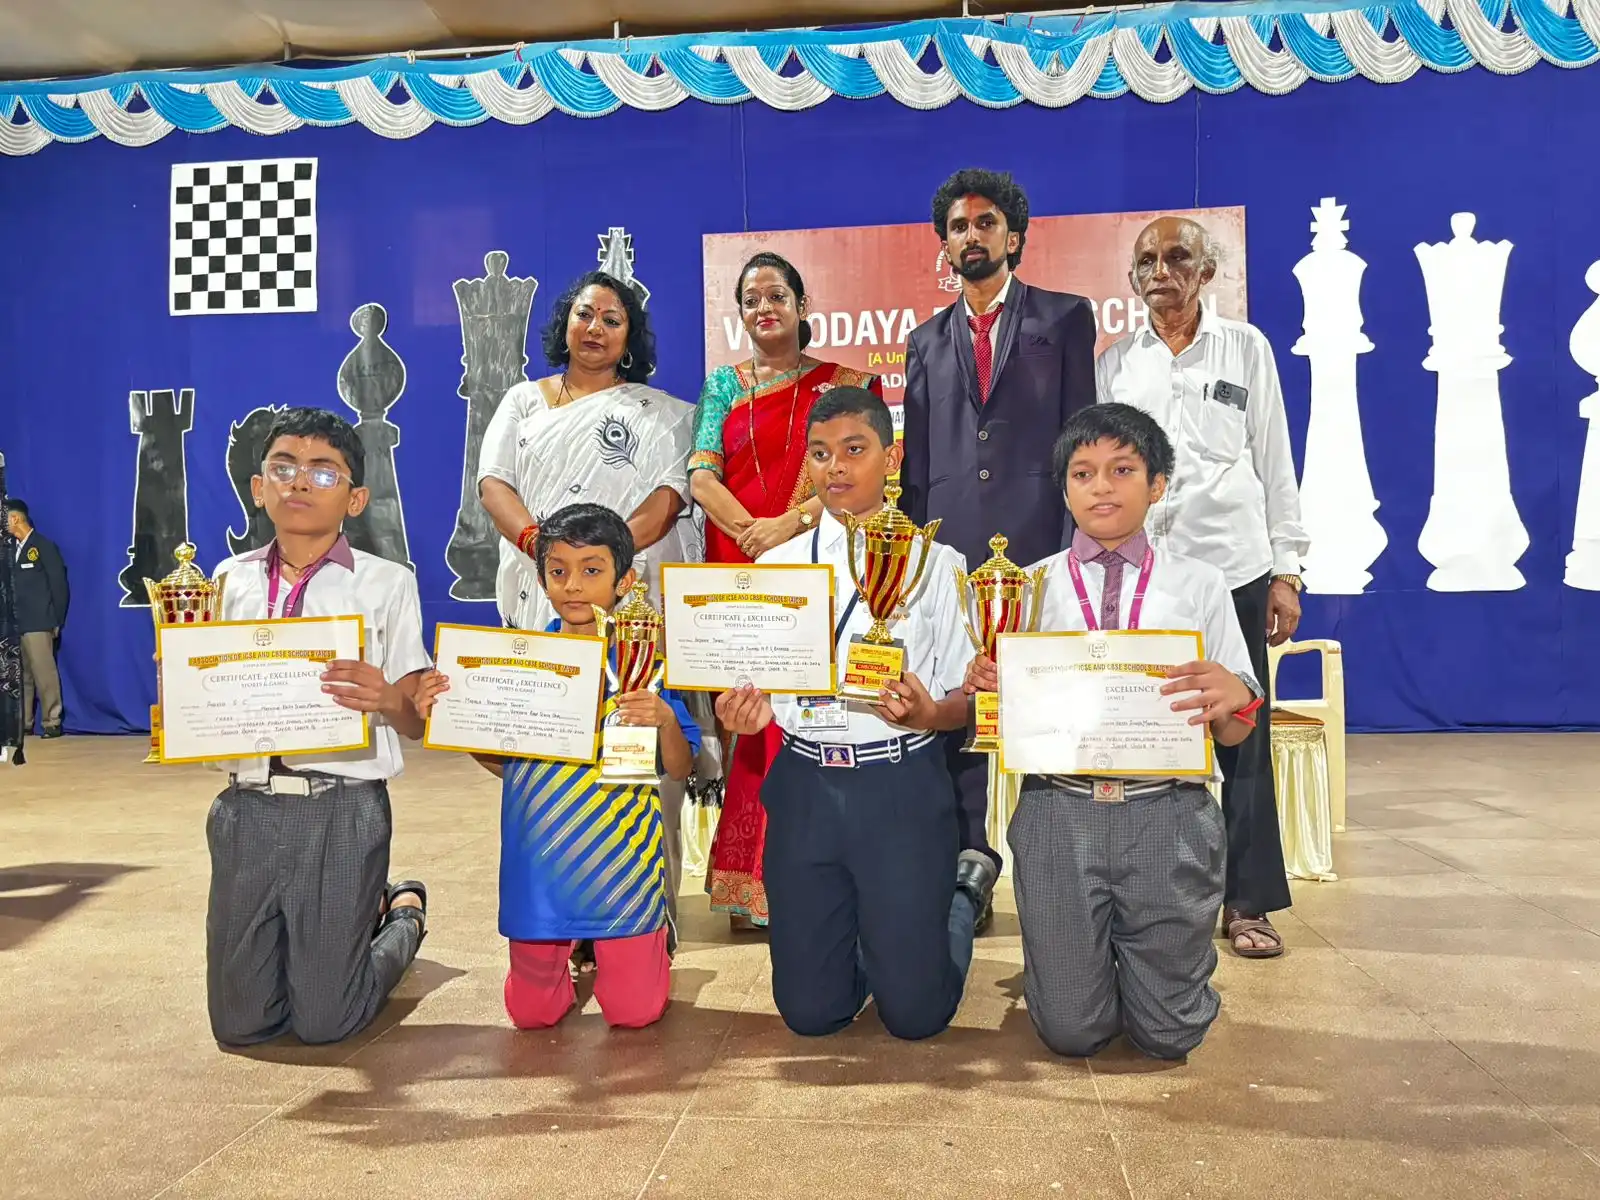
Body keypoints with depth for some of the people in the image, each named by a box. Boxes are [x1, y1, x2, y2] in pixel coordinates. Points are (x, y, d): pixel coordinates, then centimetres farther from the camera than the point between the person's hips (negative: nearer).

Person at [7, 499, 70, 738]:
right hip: (17, 623, 6)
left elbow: (59, 585, -3)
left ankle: (51, 723, -2)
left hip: (38, 623, -6)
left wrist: (56, 622, -4)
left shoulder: (44, 546, -2)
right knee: (20, 676, 7)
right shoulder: (13, 549, 15)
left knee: (44, 674, -7)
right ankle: (23, 723, 12)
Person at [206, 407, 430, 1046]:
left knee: (325, 1022, 4)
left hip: (343, 810, -4)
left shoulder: (386, 584, -2)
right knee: (240, 1021, 11)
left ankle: (403, 912, 33)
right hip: (246, 808, 4)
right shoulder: (230, 582, 8)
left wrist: (387, 699, -25)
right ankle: (363, 912, 37)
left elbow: (417, 722, -3)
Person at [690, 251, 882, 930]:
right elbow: (700, 475, 3)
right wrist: (754, 534, -14)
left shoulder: (842, 384, 10)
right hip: (738, 569, 1)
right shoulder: (724, 385, 15)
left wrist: (790, 523, -16)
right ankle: (749, 883, 9)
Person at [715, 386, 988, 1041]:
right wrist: (743, 710, -13)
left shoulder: (936, 563, 0)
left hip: (903, 787, -3)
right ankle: (873, 926, 40)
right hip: (805, 785, 3)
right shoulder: (777, 564, 8)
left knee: (915, 1010, 3)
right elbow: (753, 687, 10)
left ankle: (962, 887, 32)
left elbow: (969, 698, -1)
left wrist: (927, 713, -23)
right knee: (810, 1009, 8)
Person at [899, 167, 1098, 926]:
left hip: (1038, 545, -3)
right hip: (952, 552, 3)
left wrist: (1075, 548, -7)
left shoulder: (1064, 318, 10)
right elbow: (917, 461, 16)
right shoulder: (927, 340, 19)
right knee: (955, 715, 4)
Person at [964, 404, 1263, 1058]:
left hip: (1169, 814, 0)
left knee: (1168, 1031, 6)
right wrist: (983, 686, -17)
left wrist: (1232, 698, -19)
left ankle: (1163, 949, 39)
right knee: (1069, 1029, 6)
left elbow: (1235, 732, 4)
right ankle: (1074, 950, 38)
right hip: (1059, 811, 0)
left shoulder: (1198, 585, 6)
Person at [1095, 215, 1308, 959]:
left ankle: (1247, 899, 13)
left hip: (1233, 565, 0)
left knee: (1242, 735, 2)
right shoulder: (1115, 363, 8)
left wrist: (1286, 570, 0)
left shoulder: (1245, 347, 6)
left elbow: (1274, 460, 5)